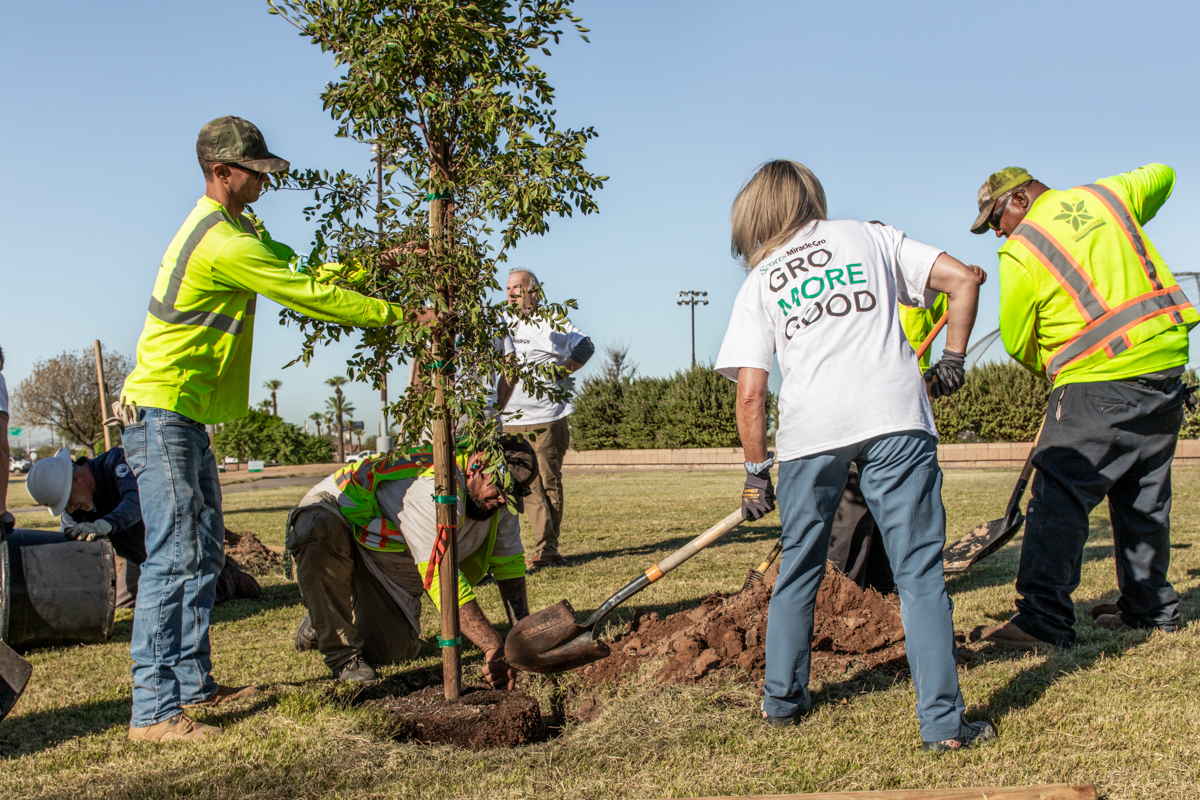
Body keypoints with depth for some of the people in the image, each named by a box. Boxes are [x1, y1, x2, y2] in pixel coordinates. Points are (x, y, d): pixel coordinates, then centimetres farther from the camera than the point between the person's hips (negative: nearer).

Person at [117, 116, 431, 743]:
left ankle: (193, 683, 22)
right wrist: (399, 315, -11)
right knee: (174, 556, -13)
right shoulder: (224, 243, -18)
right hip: (163, 413, -11)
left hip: (186, 416, 11)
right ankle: (153, 710, -12)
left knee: (204, 550, 14)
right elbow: (308, 295, -17)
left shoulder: (235, 228, 16)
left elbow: (298, 269, 13)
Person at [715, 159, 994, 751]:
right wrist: (952, 359, 20)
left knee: (798, 568, 18)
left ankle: (781, 698, 27)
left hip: (809, 431, 1)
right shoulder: (869, 236, 19)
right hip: (894, 416, -1)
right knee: (918, 570, 2)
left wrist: (756, 474, 17)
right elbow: (963, 279, 10)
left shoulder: (757, 285, 17)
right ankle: (943, 722, -1)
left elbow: (750, 394, 9)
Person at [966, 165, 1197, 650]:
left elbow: (1018, 343, 3)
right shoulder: (1104, 195, 12)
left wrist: (1052, 372, 22)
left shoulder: (1021, 251, -4)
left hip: (1101, 380, -7)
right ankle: (1151, 607, 27)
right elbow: (1160, 177, 33)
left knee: (1058, 495, -9)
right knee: (1145, 497, 17)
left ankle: (1044, 618, -16)